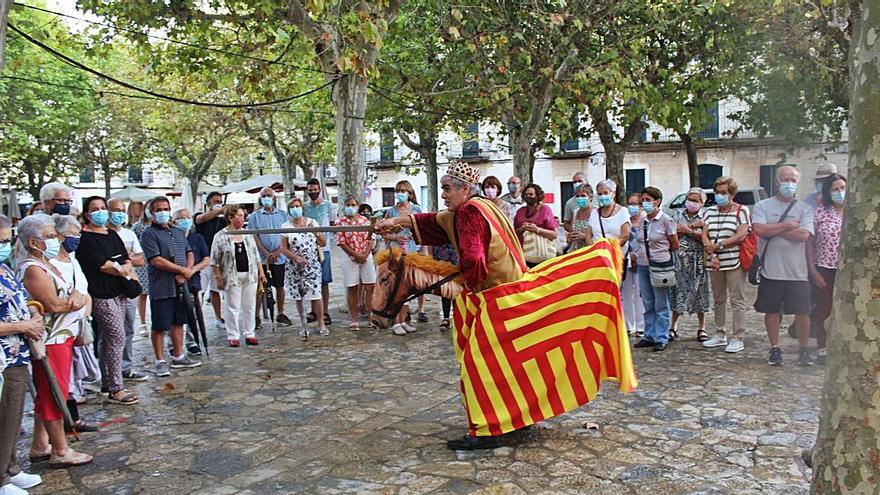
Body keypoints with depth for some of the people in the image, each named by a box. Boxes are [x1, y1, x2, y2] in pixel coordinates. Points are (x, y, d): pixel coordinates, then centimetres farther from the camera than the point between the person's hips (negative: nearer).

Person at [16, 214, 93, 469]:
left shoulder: (46, 265, 14)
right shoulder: (32, 269, -15)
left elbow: (78, 295, 10)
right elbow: (54, 305, -23)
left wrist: (76, 298, -12)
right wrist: (77, 300, -5)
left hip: (61, 338, 10)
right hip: (50, 342, -10)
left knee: (46, 396, 16)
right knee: (55, 396, -1)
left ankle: (40, 446, 27)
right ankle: (61, 452, 7)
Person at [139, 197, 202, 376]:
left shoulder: (178, 232, 16)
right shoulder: (149, 234, -7)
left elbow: (189, 253, 13)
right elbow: (156, 260, -16)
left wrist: (186, 273, -5)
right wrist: (182, 270, -12)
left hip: (180, 286, 7)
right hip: (161, 288, -6)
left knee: (178, 322, 14)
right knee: (160, 326, 0)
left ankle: (178, 357, 25)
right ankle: (160, 362, 10)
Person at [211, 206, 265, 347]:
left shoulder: (248, 234, 9)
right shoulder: (220, 236, -5)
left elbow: (256, 255, 14)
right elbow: (215, 261, -3)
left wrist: (261, 272, 10)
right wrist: (218, 278, -7)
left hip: (250, 276, 4)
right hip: (232, 277, -4)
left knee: (250, 306, 7)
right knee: (233, 307, 2)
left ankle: (249, 334, 17)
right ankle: (233, 336, 12)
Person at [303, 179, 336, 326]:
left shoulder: (328, 206, 2)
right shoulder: (304, 206, 8)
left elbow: (333, 225, 8)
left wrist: (327, 239, -3)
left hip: (323, 248, -2)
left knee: (324, 282, 0)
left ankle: (325, 312, 5)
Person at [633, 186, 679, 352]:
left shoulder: (666, 220, -7)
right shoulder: (642, 221, 8)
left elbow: (675, 245, -1)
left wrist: (661, 252, 8)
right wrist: (638, 253, 4)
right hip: (643, 265, 6)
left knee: (661, 305, 2)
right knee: (648, 304, 12)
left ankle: (662, 338, 10)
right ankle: (649, 335, 21)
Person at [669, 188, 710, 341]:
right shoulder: (679, 215, 11)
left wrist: (688, 230, -13)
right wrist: (694, 225, -10)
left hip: (698, 261, -1)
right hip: (680, 260, 2)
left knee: (699, 292, 4)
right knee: (678, 291, 2)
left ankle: (701, 328, 15)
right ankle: (673, 327, 10)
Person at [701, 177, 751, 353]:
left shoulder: (741, 210, -1)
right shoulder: (710, 211, 13)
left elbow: (741, 236, -12)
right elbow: (704, 235, 6)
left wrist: (718, 246, -12)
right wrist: (712, 255, -8)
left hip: (734, 263, -5)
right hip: (715, 264, 5)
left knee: (737, 301, -2)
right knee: (718, 300, 12)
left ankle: (737, 338, 2)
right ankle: (720, 335, 22)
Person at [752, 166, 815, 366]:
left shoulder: (805, 209, 4)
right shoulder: (763, 206, 3)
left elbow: (803, 235, -11)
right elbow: (759, 229, -13)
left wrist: (773, 229, -9)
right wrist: (787, 225, -9)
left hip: (797, 272, 0)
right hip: (771, 270, 0)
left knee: (802, 313, 5)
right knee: (771, 312, 8)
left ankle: (803, 350, 23)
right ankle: (775, 349, 23)